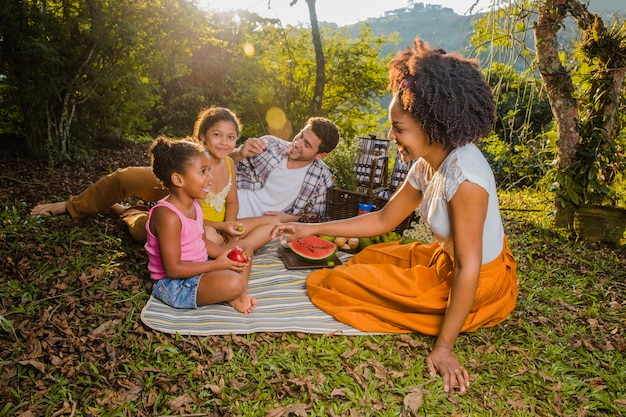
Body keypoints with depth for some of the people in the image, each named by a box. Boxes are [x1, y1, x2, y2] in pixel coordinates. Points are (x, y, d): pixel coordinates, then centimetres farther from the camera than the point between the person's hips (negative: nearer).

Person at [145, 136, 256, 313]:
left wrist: (225, 254, -7)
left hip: (198, 268, 10)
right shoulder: (168, 216, -26)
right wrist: (216, 265, -21)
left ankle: (237, 296, -5)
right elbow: (173, 269, -25)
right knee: (233, 283, -32)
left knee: (244, 246, 13)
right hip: (174, 284, -10)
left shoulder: (194, 204, 3)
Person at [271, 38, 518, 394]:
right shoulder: (427, 165, -4)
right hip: (447, 261, 9)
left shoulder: (463, 173, -31)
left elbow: (468, 268, -29)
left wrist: (444, 346, -25)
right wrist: (311, 229, 1)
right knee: (369, 258, 26)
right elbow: (383, 220, 4)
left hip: (480, 286, -9)